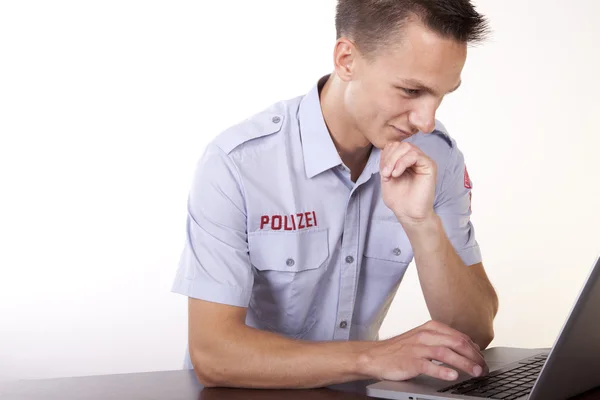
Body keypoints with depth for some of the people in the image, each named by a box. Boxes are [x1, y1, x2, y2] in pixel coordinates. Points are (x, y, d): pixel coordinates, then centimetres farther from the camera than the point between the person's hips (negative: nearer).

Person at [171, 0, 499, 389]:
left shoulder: (436, 155, -7)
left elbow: (476, 334, -9)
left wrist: (422, 224, -24)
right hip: (247, 390, -2)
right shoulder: (236, 163, -20)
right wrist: (374, 357, -30)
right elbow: (212, 353, -23)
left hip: (355, 390, 3)